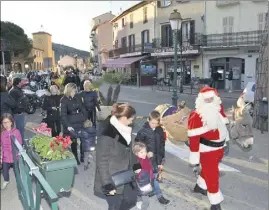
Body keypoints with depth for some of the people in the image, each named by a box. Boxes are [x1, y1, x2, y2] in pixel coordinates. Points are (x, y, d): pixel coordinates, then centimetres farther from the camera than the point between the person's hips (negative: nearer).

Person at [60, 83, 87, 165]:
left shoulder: (77, 97, 3)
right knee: (73, 141, 5)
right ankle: (75, 159, 22)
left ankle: (83, 157, 23)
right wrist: (68, 125, -22)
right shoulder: (64, 100, -10)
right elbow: (63, 115, -14)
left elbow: (82, 109, 10)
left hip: (80, 122, 4)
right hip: (70, 124, -4)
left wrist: (86, 119, 2)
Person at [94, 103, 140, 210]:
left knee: (131, 200, 21)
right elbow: (102, 163, -21)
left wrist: (136, 166, 17)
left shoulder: (124, 130, -2)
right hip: (113, 181, -8)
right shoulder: (107, 135, -26)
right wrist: (108, 185, -19)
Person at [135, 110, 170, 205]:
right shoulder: (143, 131, -14)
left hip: (156, 159, 5)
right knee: (153, 177, 2)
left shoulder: (160, 131, 0)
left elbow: (162, 146, 6)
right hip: (147, 159, -4)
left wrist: (161, 161, 6)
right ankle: (159, 195, 18)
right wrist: (146, 152, -19)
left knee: (154, 176, 15)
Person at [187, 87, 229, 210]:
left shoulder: (219, 108, -1)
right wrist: (194, 158, -22)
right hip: (207, 150, -7)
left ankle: (200, 186, 50)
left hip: (220, 146, 8)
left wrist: (225, 140, 21)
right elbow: (193, 138, -24)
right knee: (212, 174, 2)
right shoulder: (196, 116, -25)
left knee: (209, 169, 25)